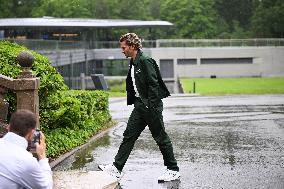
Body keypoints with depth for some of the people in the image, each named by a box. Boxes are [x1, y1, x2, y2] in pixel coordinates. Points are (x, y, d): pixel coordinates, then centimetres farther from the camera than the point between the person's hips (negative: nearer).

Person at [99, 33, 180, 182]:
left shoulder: (145, 61, -15)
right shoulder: (133, 63, 14)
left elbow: (153, 85, -19)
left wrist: (152, 107, -22)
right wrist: (133, 102, 17)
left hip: (151, 105, -9)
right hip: (140, 105, 9)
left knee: (161, 137, 0)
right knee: (129, 136, 6)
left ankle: (173, 170, 10)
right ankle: (116, 168, 8)